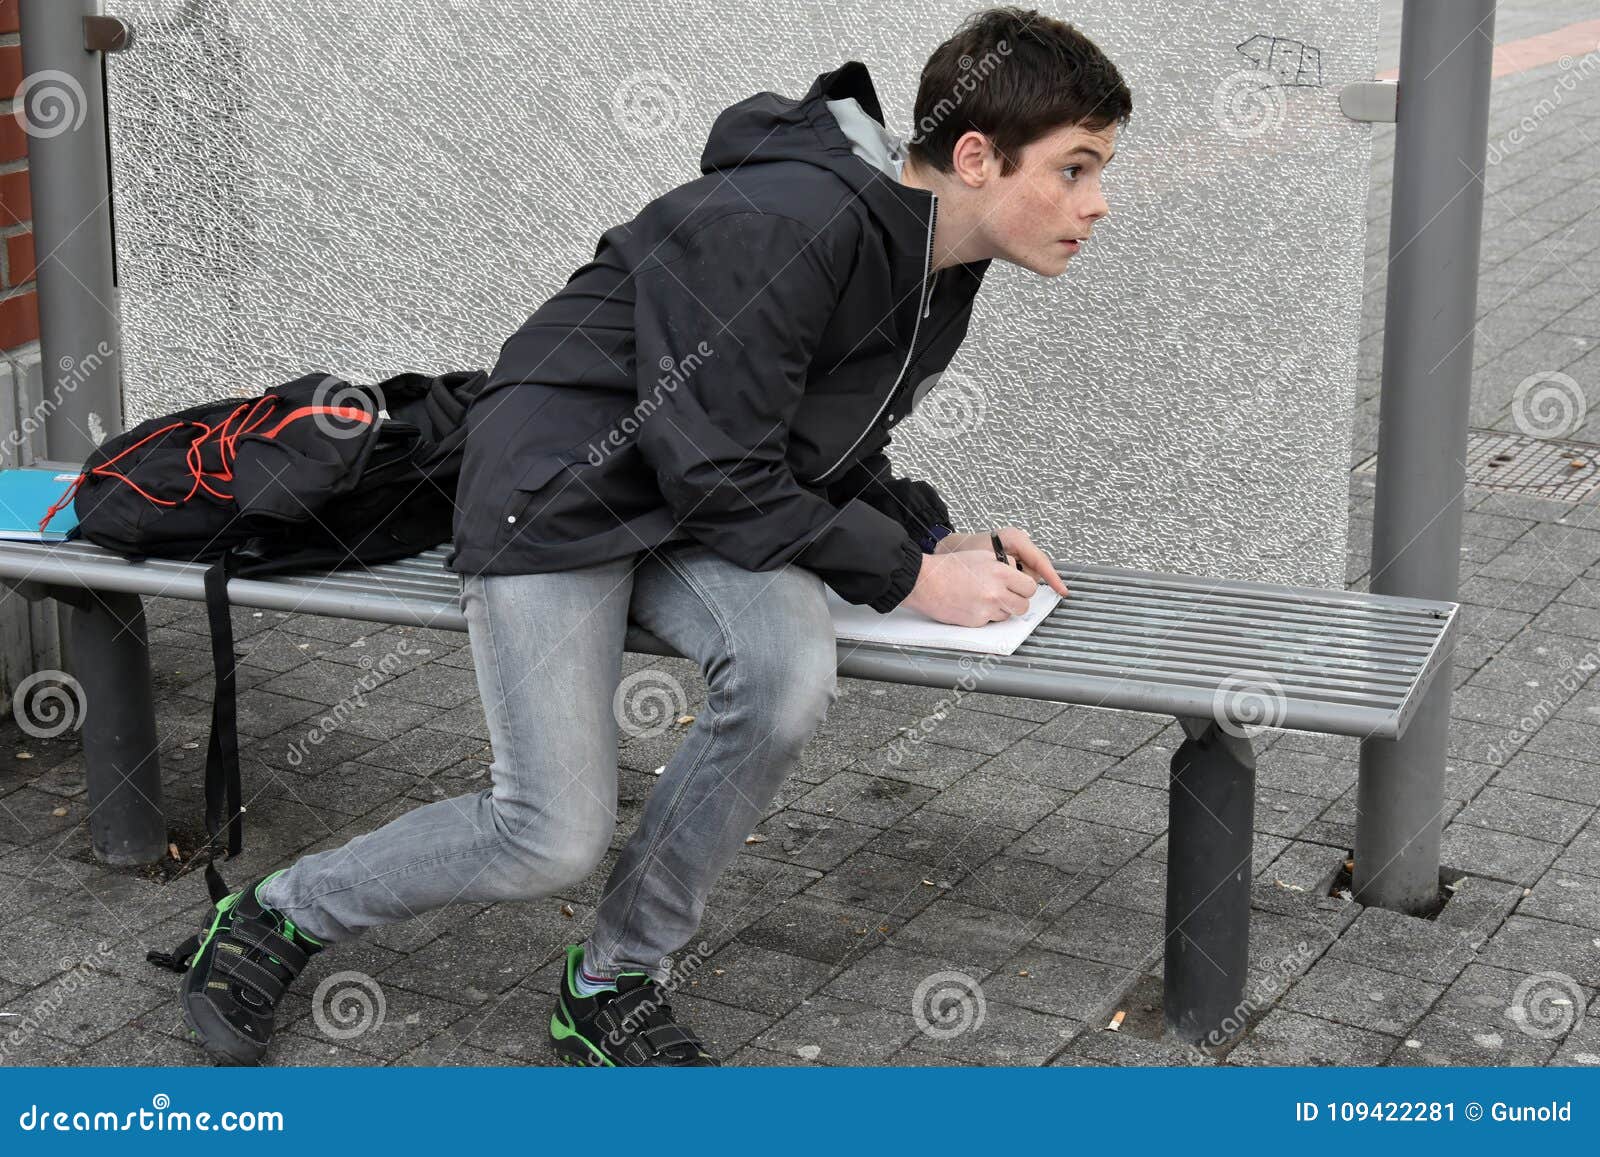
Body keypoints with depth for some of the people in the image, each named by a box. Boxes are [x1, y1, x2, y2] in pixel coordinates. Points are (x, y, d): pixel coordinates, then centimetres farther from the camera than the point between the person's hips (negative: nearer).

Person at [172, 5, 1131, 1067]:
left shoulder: (938, 270, 2)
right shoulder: (788, 222, -28)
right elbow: (719, 473, -25)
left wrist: (938, 539, -1)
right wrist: (910, 578, -18)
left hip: (697, 508, 7)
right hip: (564, 491, -7)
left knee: (790, 670, -27)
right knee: (554, 839, -15)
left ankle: (615, 981, -5)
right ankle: (276, 920, 13)